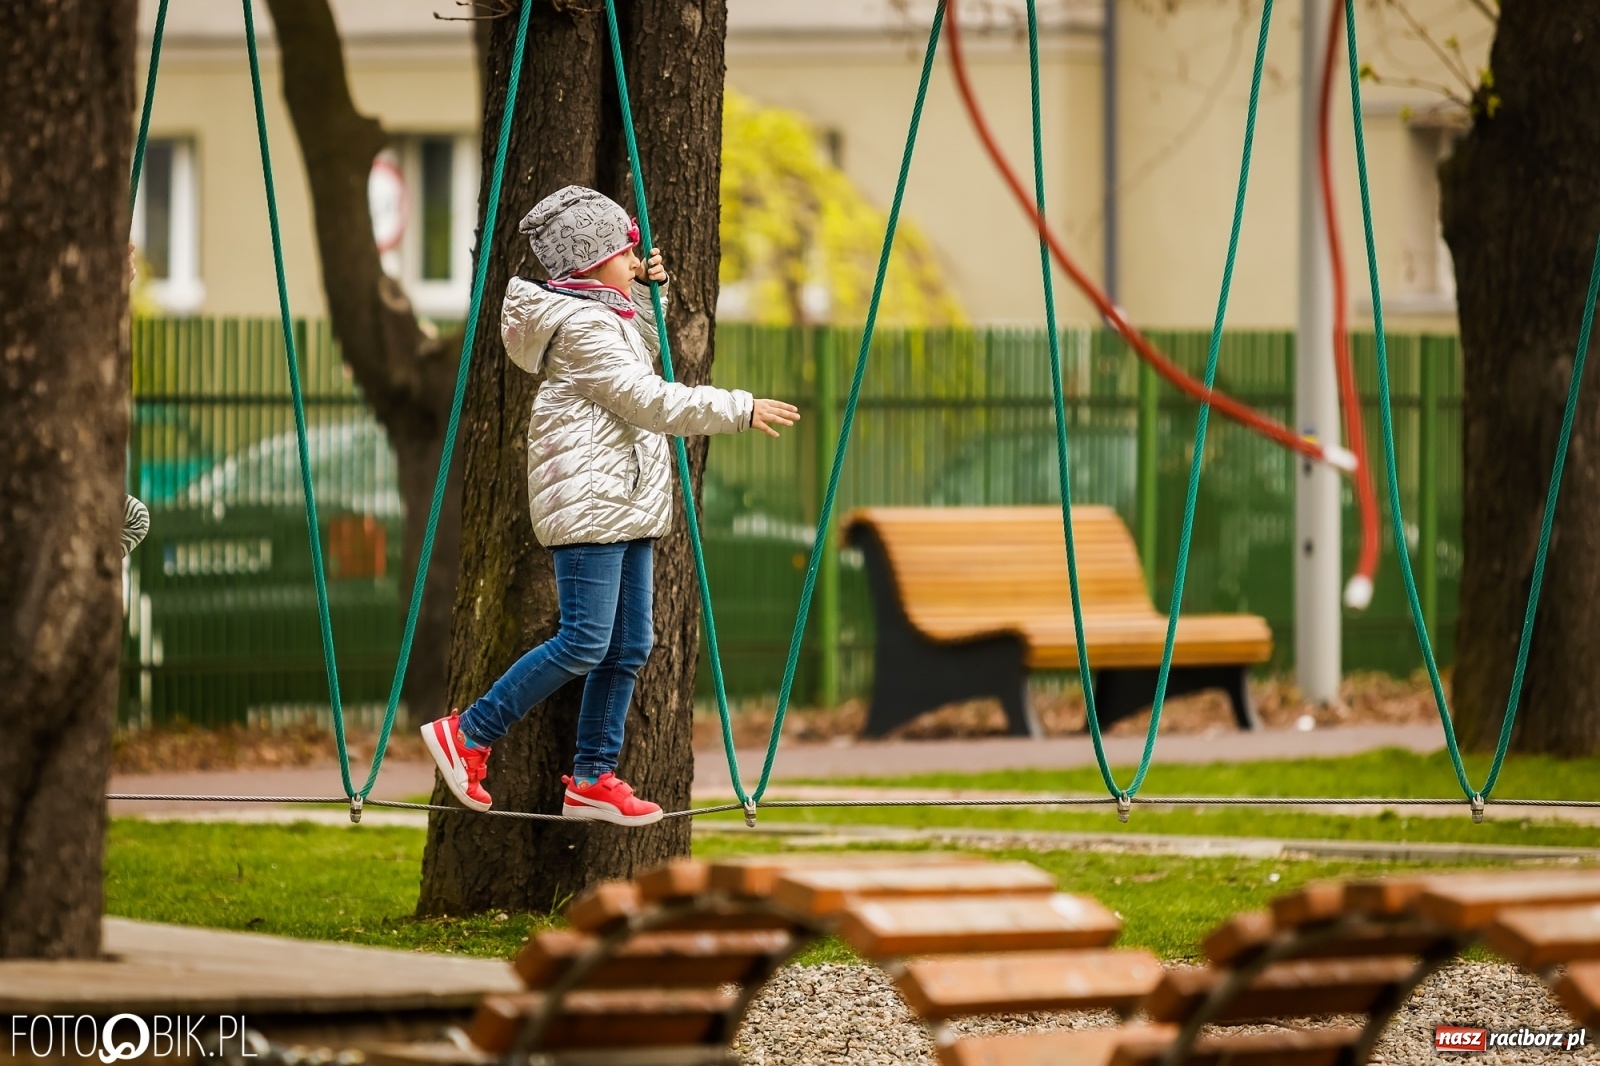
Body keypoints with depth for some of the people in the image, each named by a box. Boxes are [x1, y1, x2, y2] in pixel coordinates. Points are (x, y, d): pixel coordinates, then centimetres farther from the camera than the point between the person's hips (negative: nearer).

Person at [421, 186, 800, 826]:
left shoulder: (607, 316, 17)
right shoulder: (582, 326, -14)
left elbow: (640, 364, 35)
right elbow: (648, 400, -18)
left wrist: (647, 293, 19)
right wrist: (740, 410, -16)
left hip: (627, 503, 10)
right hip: (588, 502, -10)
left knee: (629, 647, 7)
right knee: (584, 642, -12)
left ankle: (592, 780, 11)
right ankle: (467, 734, -4)